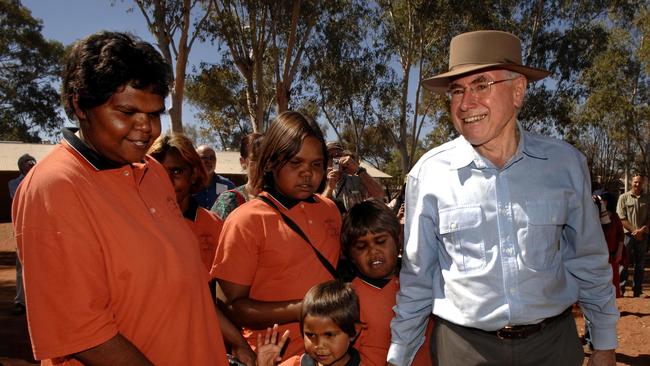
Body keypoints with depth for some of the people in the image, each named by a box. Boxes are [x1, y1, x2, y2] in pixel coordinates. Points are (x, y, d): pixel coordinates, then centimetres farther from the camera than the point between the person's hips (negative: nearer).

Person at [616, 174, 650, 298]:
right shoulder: (624, 197, 1)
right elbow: (621, 218, -3)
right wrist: (634, 230, -12)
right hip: (628, 234, -2)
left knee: (640, 265, 8)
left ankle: (637, 290, 16)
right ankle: (620, 289, 3)